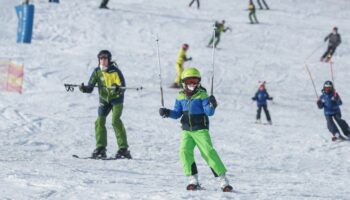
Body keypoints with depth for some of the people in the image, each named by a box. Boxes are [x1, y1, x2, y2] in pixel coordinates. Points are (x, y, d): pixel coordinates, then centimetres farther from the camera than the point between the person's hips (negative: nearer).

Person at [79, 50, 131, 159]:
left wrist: (118, 89, -42)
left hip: (116, 98, -4)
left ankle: (123, 149, -17)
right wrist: (84, 89, -29)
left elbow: (122, 87, -20)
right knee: (100, 121, -7)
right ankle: (100, 148, 1)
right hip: (104, 99, 4)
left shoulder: (115, 71, -16)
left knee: (116, 121, -18)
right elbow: (90, 87, -8)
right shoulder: (97, 72, -5)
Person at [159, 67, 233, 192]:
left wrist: (212, 105, -35)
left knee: (208, 152, -14)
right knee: (185, 151, -16)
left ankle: (223, 180, -9)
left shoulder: (202, 95, -7)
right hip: (187, 131, 4)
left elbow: (209, 112, -14)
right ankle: (193, 181, -6)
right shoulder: (181, 97, 7)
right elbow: (177, 113, 14)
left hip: (201, 130, -4)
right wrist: (167, 113, -3)